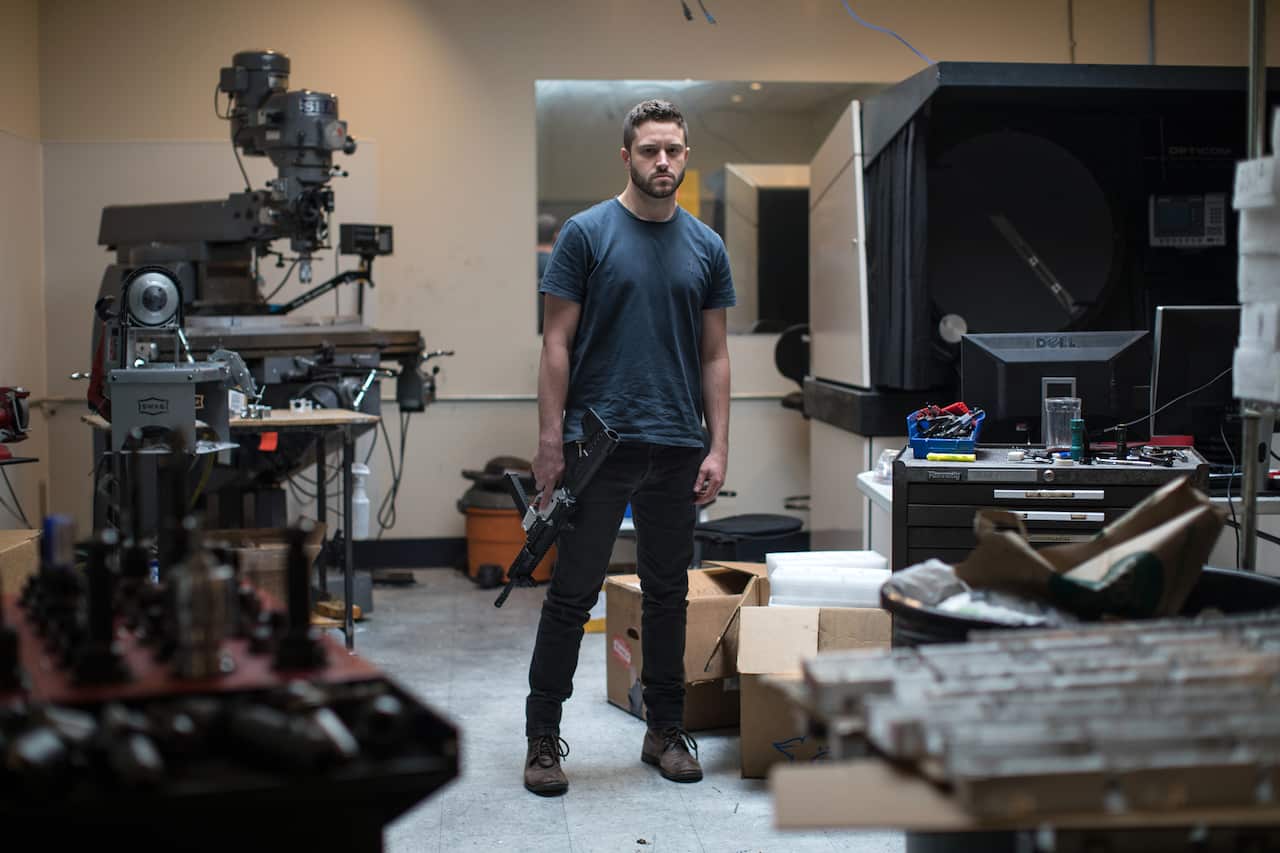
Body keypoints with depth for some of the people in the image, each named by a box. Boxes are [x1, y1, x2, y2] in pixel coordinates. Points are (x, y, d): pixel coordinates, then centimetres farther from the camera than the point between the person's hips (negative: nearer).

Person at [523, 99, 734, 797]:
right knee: (572, 594, 1)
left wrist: (717, 447, 1)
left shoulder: (706, 247, 8)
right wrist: (550, 441, -11)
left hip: (677, 449, 4)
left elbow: (714, 356, 8)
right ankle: (543, 734, 12)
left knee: (668, 594, 12)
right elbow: (557, 345, -5)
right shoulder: (587, 234, -4)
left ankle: (665, 730, 24)